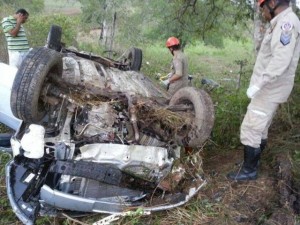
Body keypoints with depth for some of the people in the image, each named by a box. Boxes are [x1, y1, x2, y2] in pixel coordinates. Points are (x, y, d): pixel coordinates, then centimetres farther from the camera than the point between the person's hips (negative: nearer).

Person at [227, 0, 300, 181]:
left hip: (268, 91, -10)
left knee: (250, 129, -4)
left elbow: (280, 61, -28)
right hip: (269, 89, 10)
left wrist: (258, 85, -27)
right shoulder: (281, 24, 14)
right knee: (260, 129, 19)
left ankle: (249, 171, 7)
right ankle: (254, 161, 33)